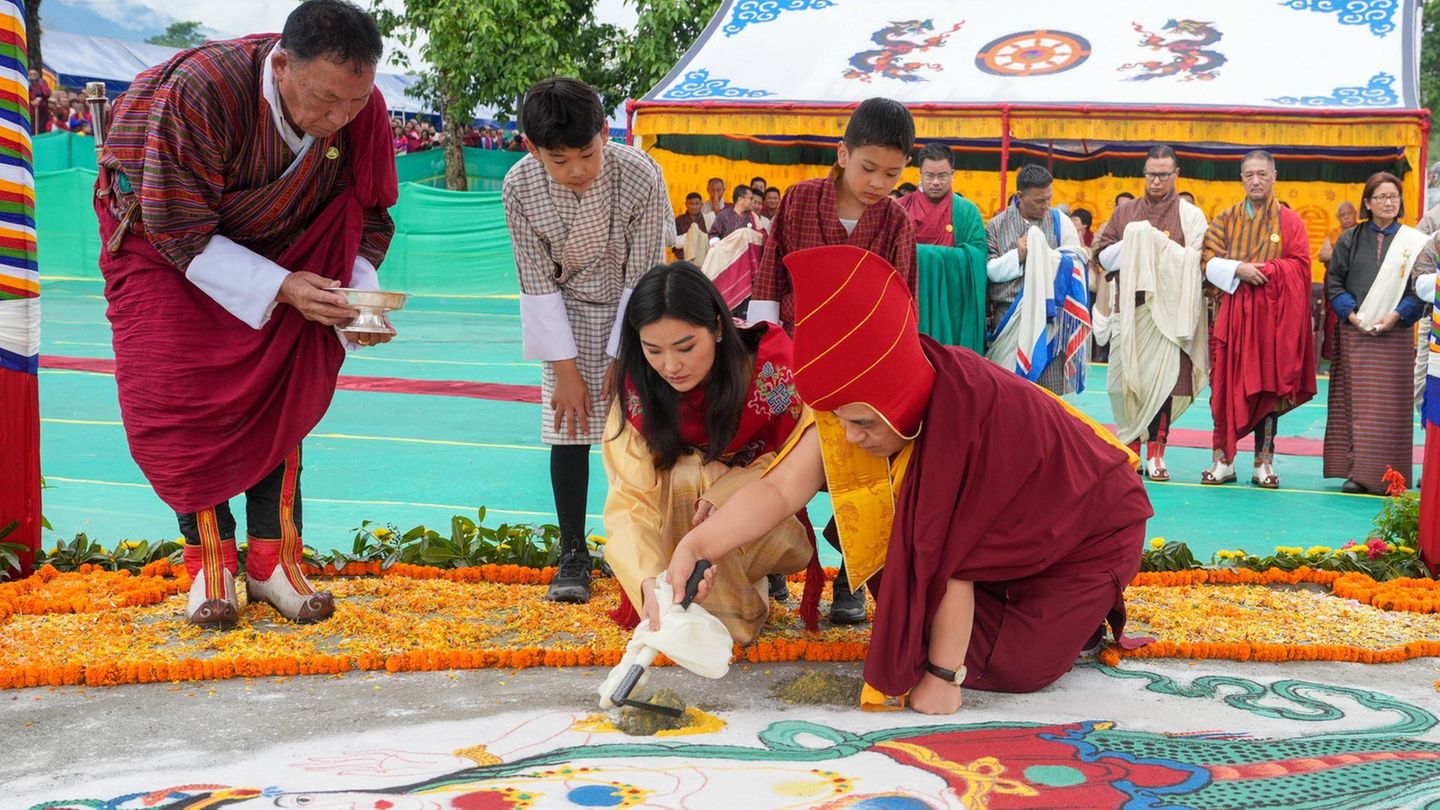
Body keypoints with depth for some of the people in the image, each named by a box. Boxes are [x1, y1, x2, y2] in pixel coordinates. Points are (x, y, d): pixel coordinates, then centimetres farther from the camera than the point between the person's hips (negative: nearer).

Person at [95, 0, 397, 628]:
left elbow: (366, 222, -9)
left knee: (285, 382, -11)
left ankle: (272, 559, -2)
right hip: (161, 233, -3)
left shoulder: (362, 111, -23)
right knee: (172, 394, -16)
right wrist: (280, 287, -38)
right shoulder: (200, 91, -37)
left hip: (278, 242, 3)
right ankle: (209, 560, -2)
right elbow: (179, 230, -30)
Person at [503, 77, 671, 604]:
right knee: (569, 430, -3)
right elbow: (538, 284, -14)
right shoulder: (520, 187, -23)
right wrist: (565, 368, -14)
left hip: (632, 309, -1)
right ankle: (573, 554, 8)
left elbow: (642, 277, -19)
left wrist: (622, 360, -17)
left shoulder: (641, 176, -29)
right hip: (567, 311, 1)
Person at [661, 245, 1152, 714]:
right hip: (1003, 533, 7)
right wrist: (695, 546, -39)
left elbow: (950, 555, -37)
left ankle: (1082, 615, 12)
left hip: (1086, 530, -7)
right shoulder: (856, 405, -23)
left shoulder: (972, 410, -41)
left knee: (1010, 666, -18)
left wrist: (943, 677, -29)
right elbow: (780, 489, -25)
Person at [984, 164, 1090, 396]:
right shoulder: (997, 226, 9)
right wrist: (1017, 255, -11)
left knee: (1050, 384, -4)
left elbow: (1077, 261, 3)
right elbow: (990, 270, 2)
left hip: (1049, 314, 0)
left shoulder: (1060, 221, 10)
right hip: (1008, 315, 0)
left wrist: (1043, 255, -10)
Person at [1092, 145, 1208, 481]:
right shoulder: (1125, 212, 15)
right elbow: (1102, 254, 12)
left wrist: (1154, 243, -12)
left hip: (1166, 311, -3)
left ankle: (1155, 454, 0)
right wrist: (1131, 245, -6)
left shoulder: (1190, 216, 5)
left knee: (1161, 381, -7)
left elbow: (1194, 261, -5)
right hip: (1129, 308, 3)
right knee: (1123, 381, 1)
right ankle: (1130, 448, 14)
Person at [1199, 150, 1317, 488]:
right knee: (1226, 386, -1)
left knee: (1269, 386, 1)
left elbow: (1300, 265, -2)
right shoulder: (1225, 219, 10)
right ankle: (1223, 461, 5)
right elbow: (1209, 261, 2)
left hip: (1272, 316, -1)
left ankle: (1264, 463, 7)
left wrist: (1264, 270, -15)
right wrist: (1238, 269, -15)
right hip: (1231, 313, 1)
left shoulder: (1289, 221, 6)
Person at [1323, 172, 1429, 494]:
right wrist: (1351, 313, -9)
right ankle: (1356, 471, 6)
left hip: (1394, 333, -1)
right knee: (1354, 403, 1)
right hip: (1354, 331, 1)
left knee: (1390, 404, -3)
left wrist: (1397, 316, -12)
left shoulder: (1414, 242, 4)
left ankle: (1385, 475, 0)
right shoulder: (1350, 239, 7)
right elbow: (1333, 281, 5)